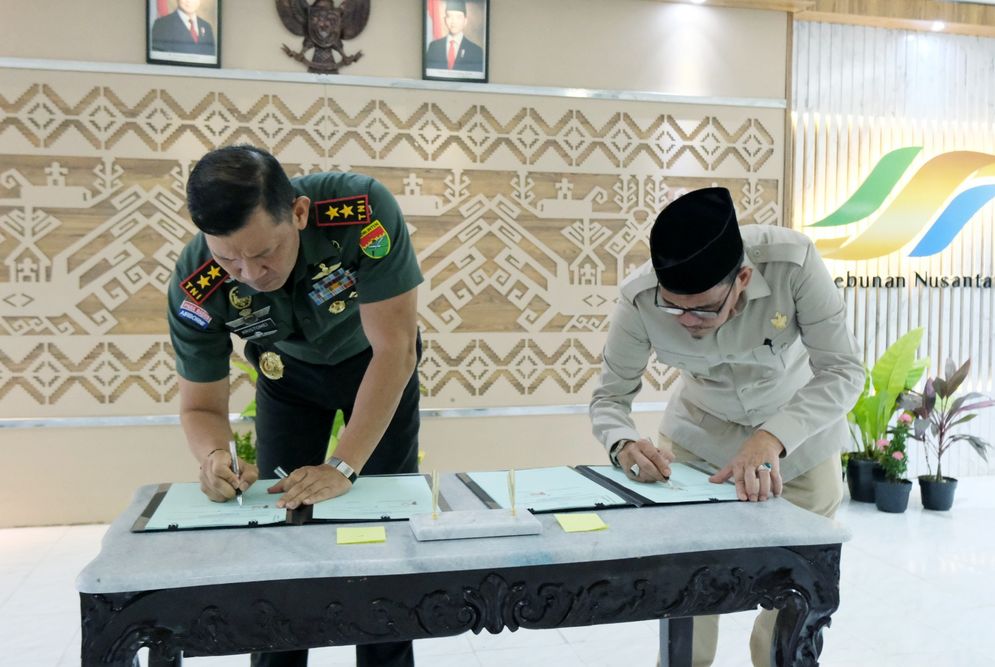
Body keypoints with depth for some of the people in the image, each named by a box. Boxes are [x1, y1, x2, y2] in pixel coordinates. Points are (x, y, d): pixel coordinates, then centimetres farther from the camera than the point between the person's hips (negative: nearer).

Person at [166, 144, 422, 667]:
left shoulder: (363, 211, -39)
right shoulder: (195, 288, -31)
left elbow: (394, 350, -35)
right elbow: (200, 405, -17)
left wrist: (342, 468, -37)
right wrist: (215, 457, -40)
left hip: (374, 364, -1)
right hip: (288, 371, 2)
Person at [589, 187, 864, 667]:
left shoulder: (792, 262, -33)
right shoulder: (639, 299, -28)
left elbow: (843, 370, -28)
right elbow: (609, 396, -16)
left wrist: (771, 439, -44)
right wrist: (624, 446, -38)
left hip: (799, 434, 0)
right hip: (700, 431, 1)